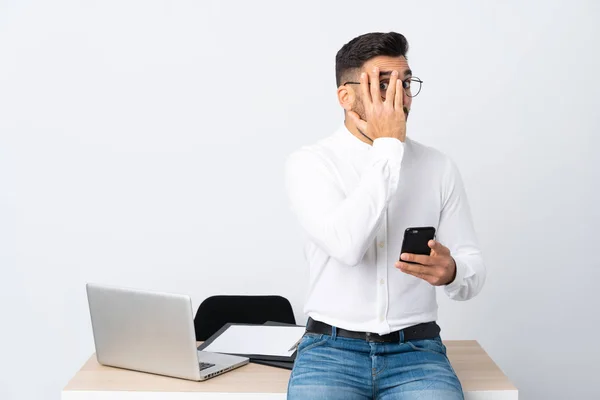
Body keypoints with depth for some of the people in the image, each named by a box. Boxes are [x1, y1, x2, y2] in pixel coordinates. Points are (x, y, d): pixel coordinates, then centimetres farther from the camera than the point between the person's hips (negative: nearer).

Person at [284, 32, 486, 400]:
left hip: (417, 352, 2)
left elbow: (473, 273, 6)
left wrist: (450, 272, -18)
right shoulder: (309, 163, -4)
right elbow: (348, 245, -22)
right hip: (331, 348, -1)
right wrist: (388, 147, -15)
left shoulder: (439, 168, 4)